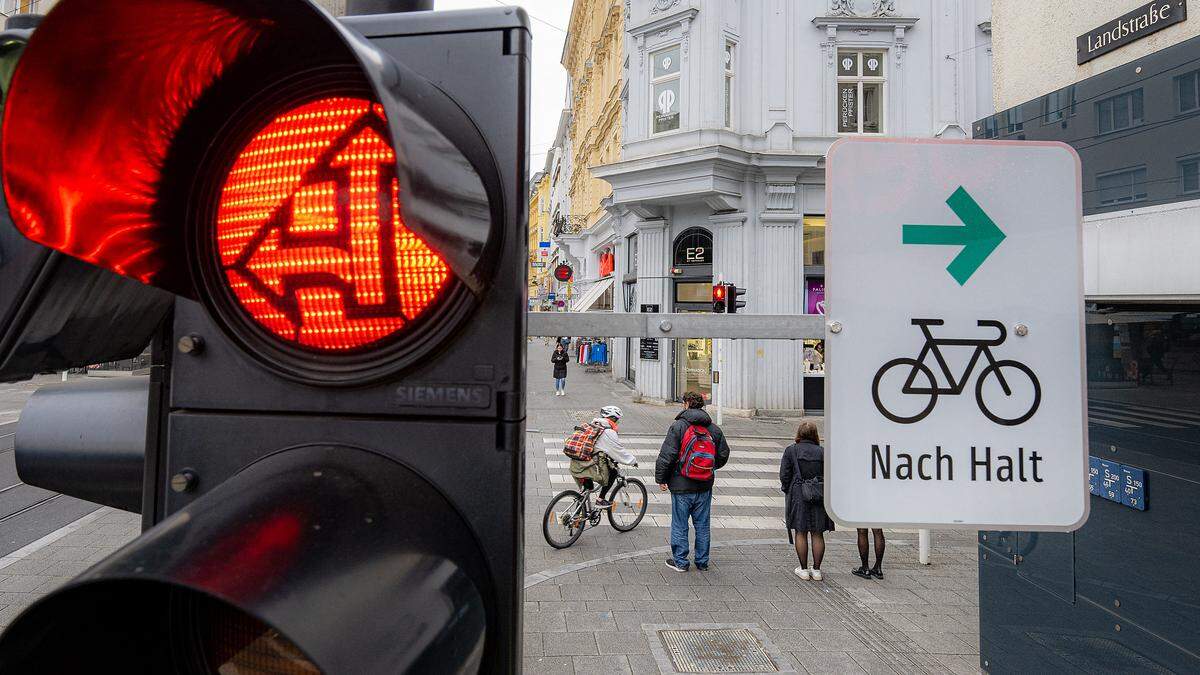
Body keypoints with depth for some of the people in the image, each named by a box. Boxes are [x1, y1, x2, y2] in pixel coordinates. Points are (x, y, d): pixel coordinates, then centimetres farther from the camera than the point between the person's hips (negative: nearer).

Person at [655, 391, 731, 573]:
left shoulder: (678, 426, -12)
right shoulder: (714, 429, 3)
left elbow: (666, 455, -15)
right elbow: (723, 455, 11)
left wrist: (660, 478, -5)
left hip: (681, 485, -4)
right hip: (705, 487, 4)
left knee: (679, 525, 8)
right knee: (702, 525, 15)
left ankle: (680, 561, 16)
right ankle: (702, 562, 24)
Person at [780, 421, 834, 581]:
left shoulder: (791, 451, -3)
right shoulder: (823, 452, 1)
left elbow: (784, 475, -5)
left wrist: (787, 490, 9)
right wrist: (825, 493, 10)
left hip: (798, 496, -2)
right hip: (820, 497, 2)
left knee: (801, 533, 7)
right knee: (817, 534, 10)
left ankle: (804, 569, 12)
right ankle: (816, 569, 15)